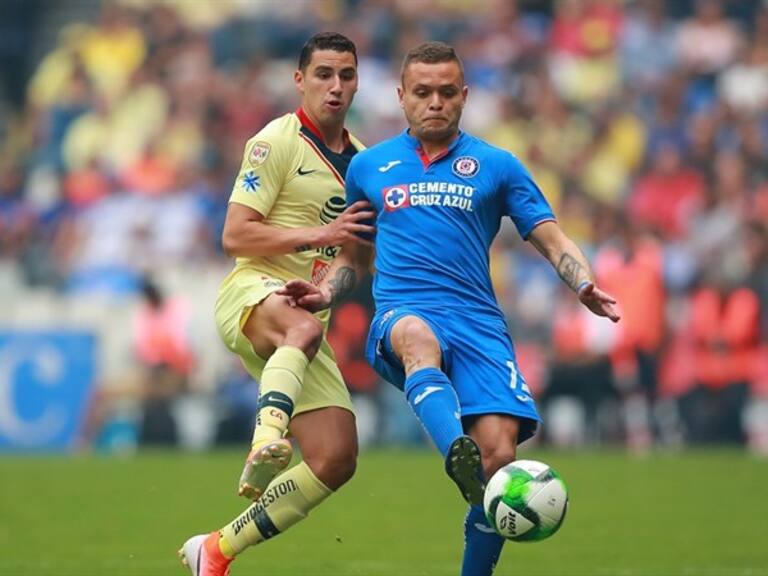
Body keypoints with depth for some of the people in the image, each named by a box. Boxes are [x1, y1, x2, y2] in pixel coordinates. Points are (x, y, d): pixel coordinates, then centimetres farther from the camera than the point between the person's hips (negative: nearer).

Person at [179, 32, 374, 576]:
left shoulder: (360, 159, 19)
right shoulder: (277, 142, -3)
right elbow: (235, 236, -11)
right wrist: (318, 235, -18)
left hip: (308, 316, 7)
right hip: (254, 295, -7)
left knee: (337, 460, -6)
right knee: (304, 329, -43)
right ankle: (268, 439, -66)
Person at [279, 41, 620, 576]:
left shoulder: (496, 166, 15)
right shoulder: (369, 166, 20)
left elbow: (553, 240, 10)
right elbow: (354, 257, 30)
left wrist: (585, 285, -10)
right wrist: (324, 292, 8)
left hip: (479, 323, 1)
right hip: (402, 314, -1)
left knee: (499, 454, -20)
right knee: (420, 339, -41)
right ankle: (458, 458, -68)